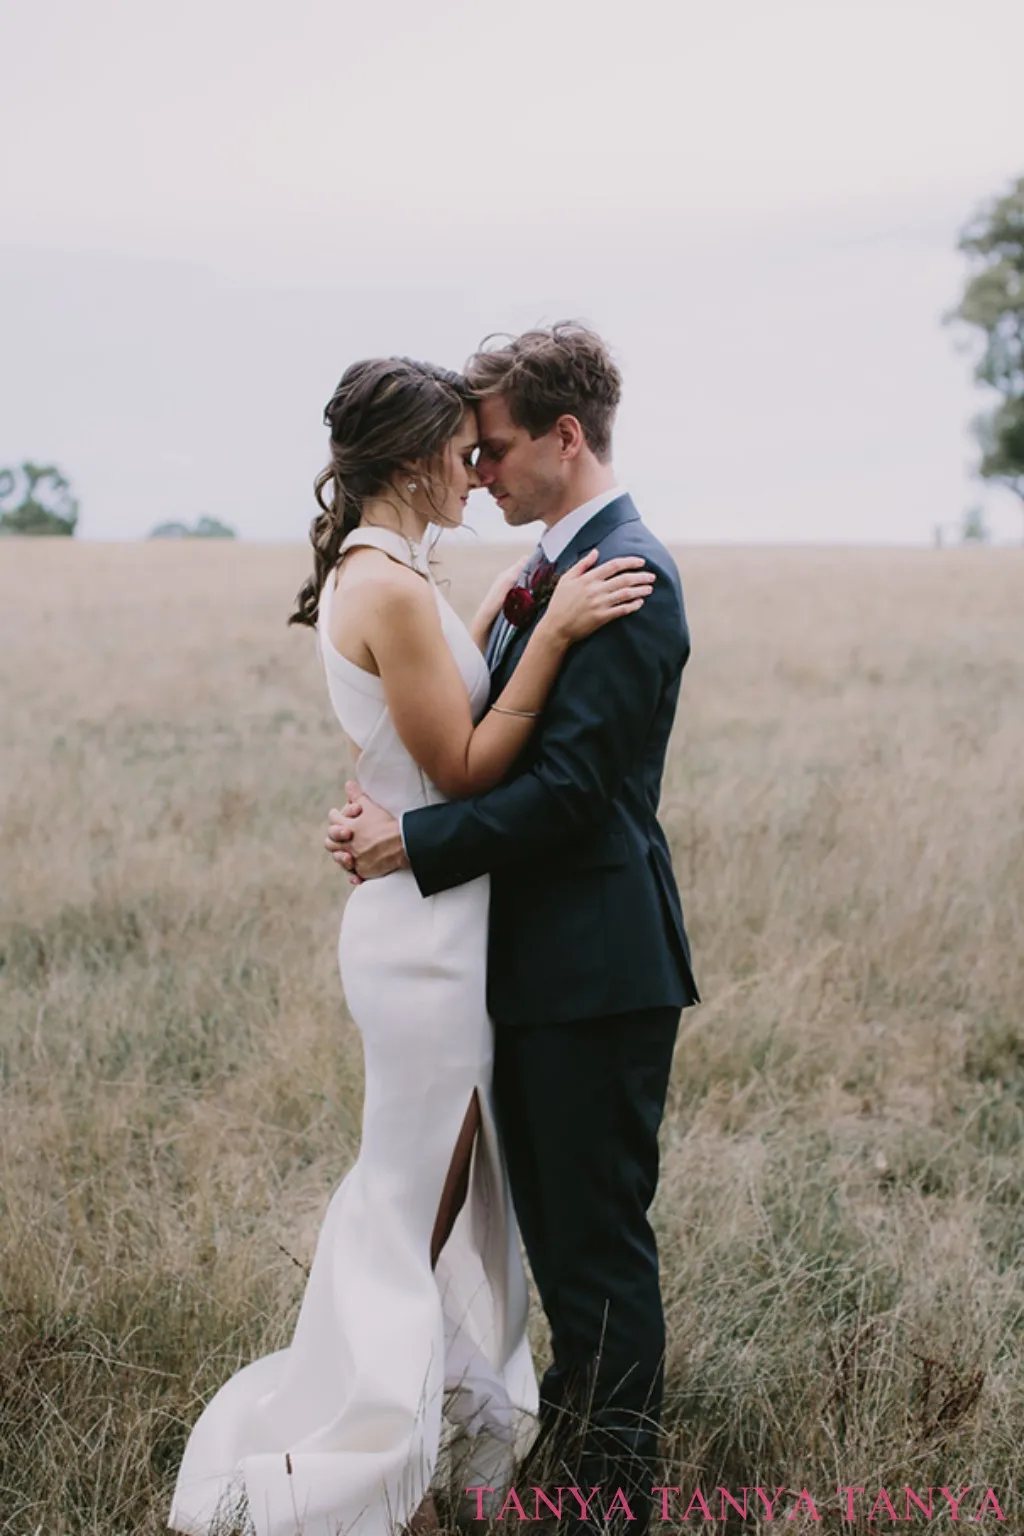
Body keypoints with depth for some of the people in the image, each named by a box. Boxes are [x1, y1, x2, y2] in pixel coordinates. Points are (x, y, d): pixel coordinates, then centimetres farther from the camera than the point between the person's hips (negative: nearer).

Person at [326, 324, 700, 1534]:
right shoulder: (560, 563, 13)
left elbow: (572, 783, -23)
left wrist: (414, 843, -19)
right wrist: (391, 807, -2)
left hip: (597, 963, -10)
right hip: (540, 952, 10)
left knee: (598, 1224, 1)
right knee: (546, 1208, 22)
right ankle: (578, 1406, 39)